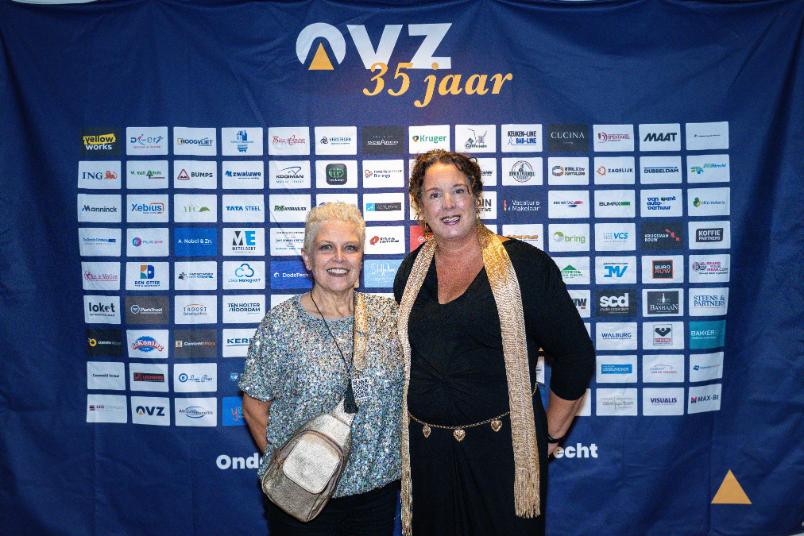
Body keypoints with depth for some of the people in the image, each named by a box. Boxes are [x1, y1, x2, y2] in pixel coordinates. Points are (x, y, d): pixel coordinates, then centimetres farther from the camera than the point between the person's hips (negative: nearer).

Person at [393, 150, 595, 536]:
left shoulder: (524, 264, -10)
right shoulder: (412, 269, 4)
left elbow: (575, 356, -6)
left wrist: (550, 436, -2)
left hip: (502, 447, -4)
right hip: (425, 448, 4)